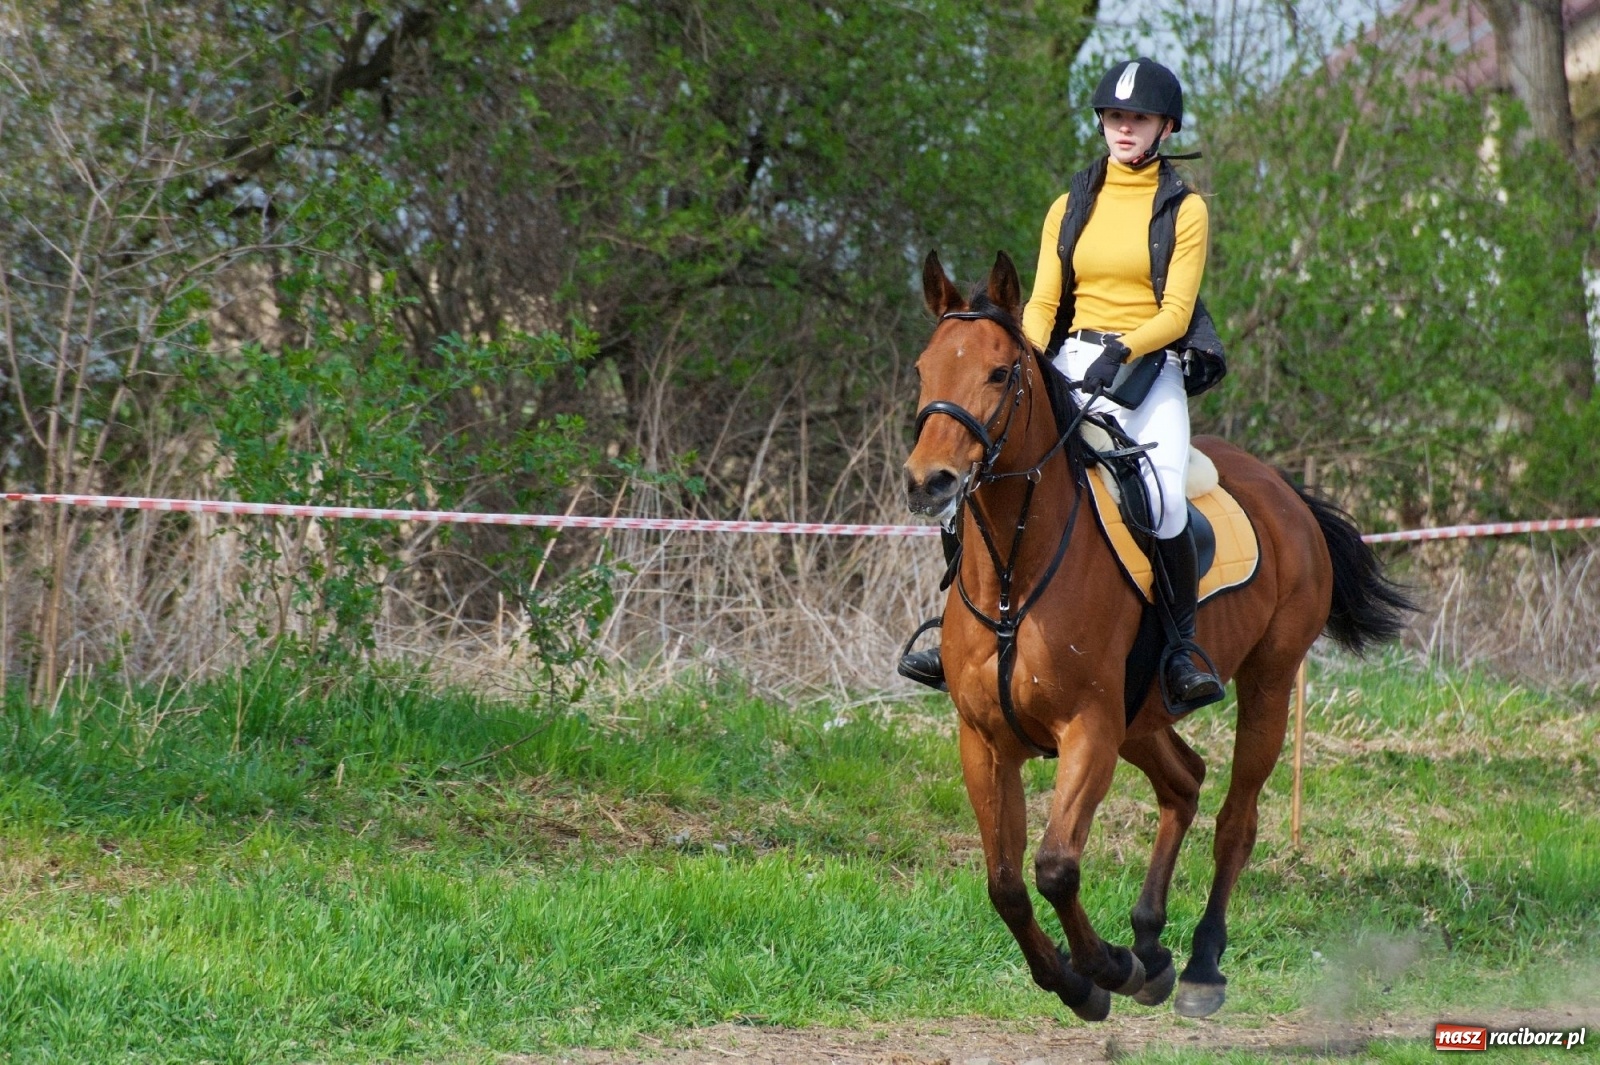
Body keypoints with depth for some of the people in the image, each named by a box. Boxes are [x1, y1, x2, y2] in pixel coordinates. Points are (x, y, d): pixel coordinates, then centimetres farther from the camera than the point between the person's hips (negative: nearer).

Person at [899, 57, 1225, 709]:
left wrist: (1121, 350, -21)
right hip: (1071, 366, 3)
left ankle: (1183, 649, -13)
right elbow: (1042, 304, 10)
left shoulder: (1183, 212, 5)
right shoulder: (1071, 208, 15)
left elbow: (1175, 312, -4)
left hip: (1151, 369, -3)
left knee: (1163, 500, -28)